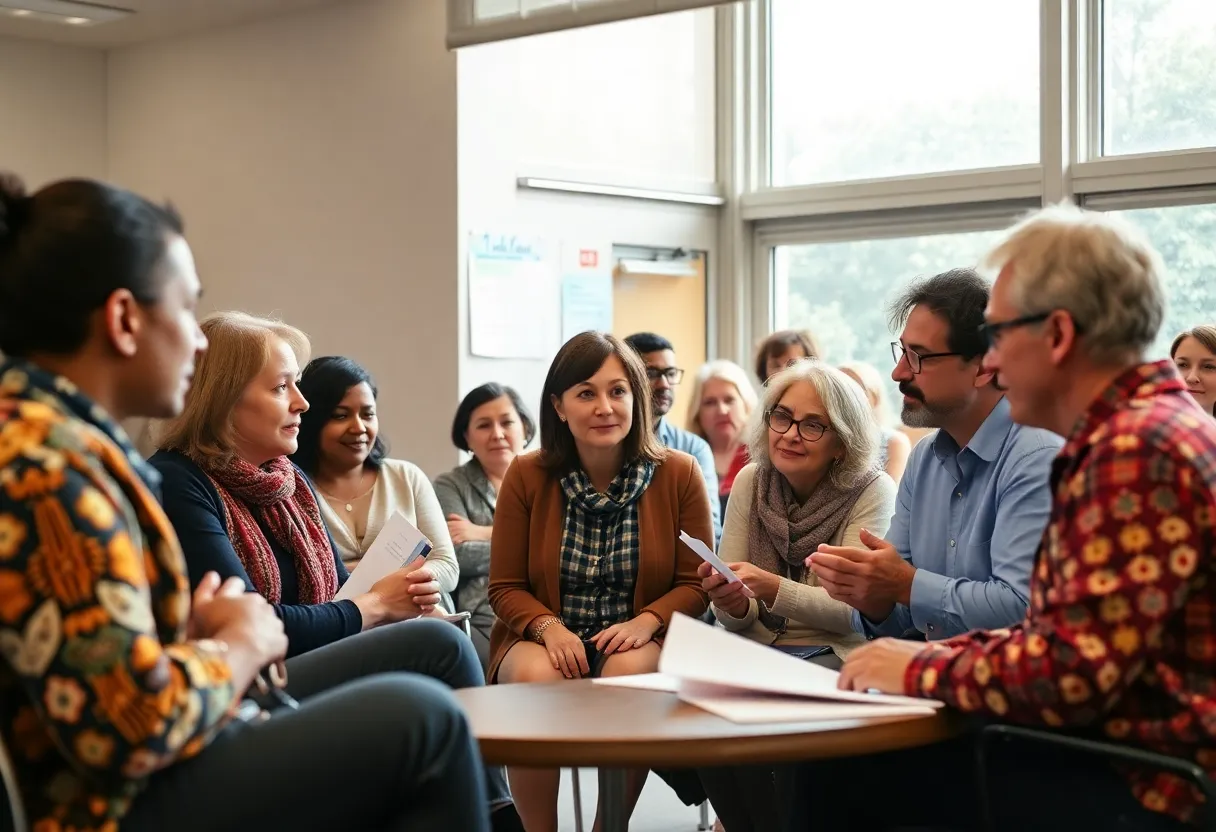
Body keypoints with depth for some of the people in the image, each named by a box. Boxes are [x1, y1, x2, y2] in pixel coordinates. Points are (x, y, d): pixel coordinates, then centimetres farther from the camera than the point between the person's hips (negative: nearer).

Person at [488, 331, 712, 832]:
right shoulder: (526, 477, -3)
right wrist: (548, 627, -18)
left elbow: (696, 584, 1)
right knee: (537, 676, -33)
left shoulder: (679, 474, -3)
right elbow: (505, 588, 2)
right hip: (546, 638, 0)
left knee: (629, 673, -34)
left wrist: (648, 621, -18)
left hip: (637, 642, 0)